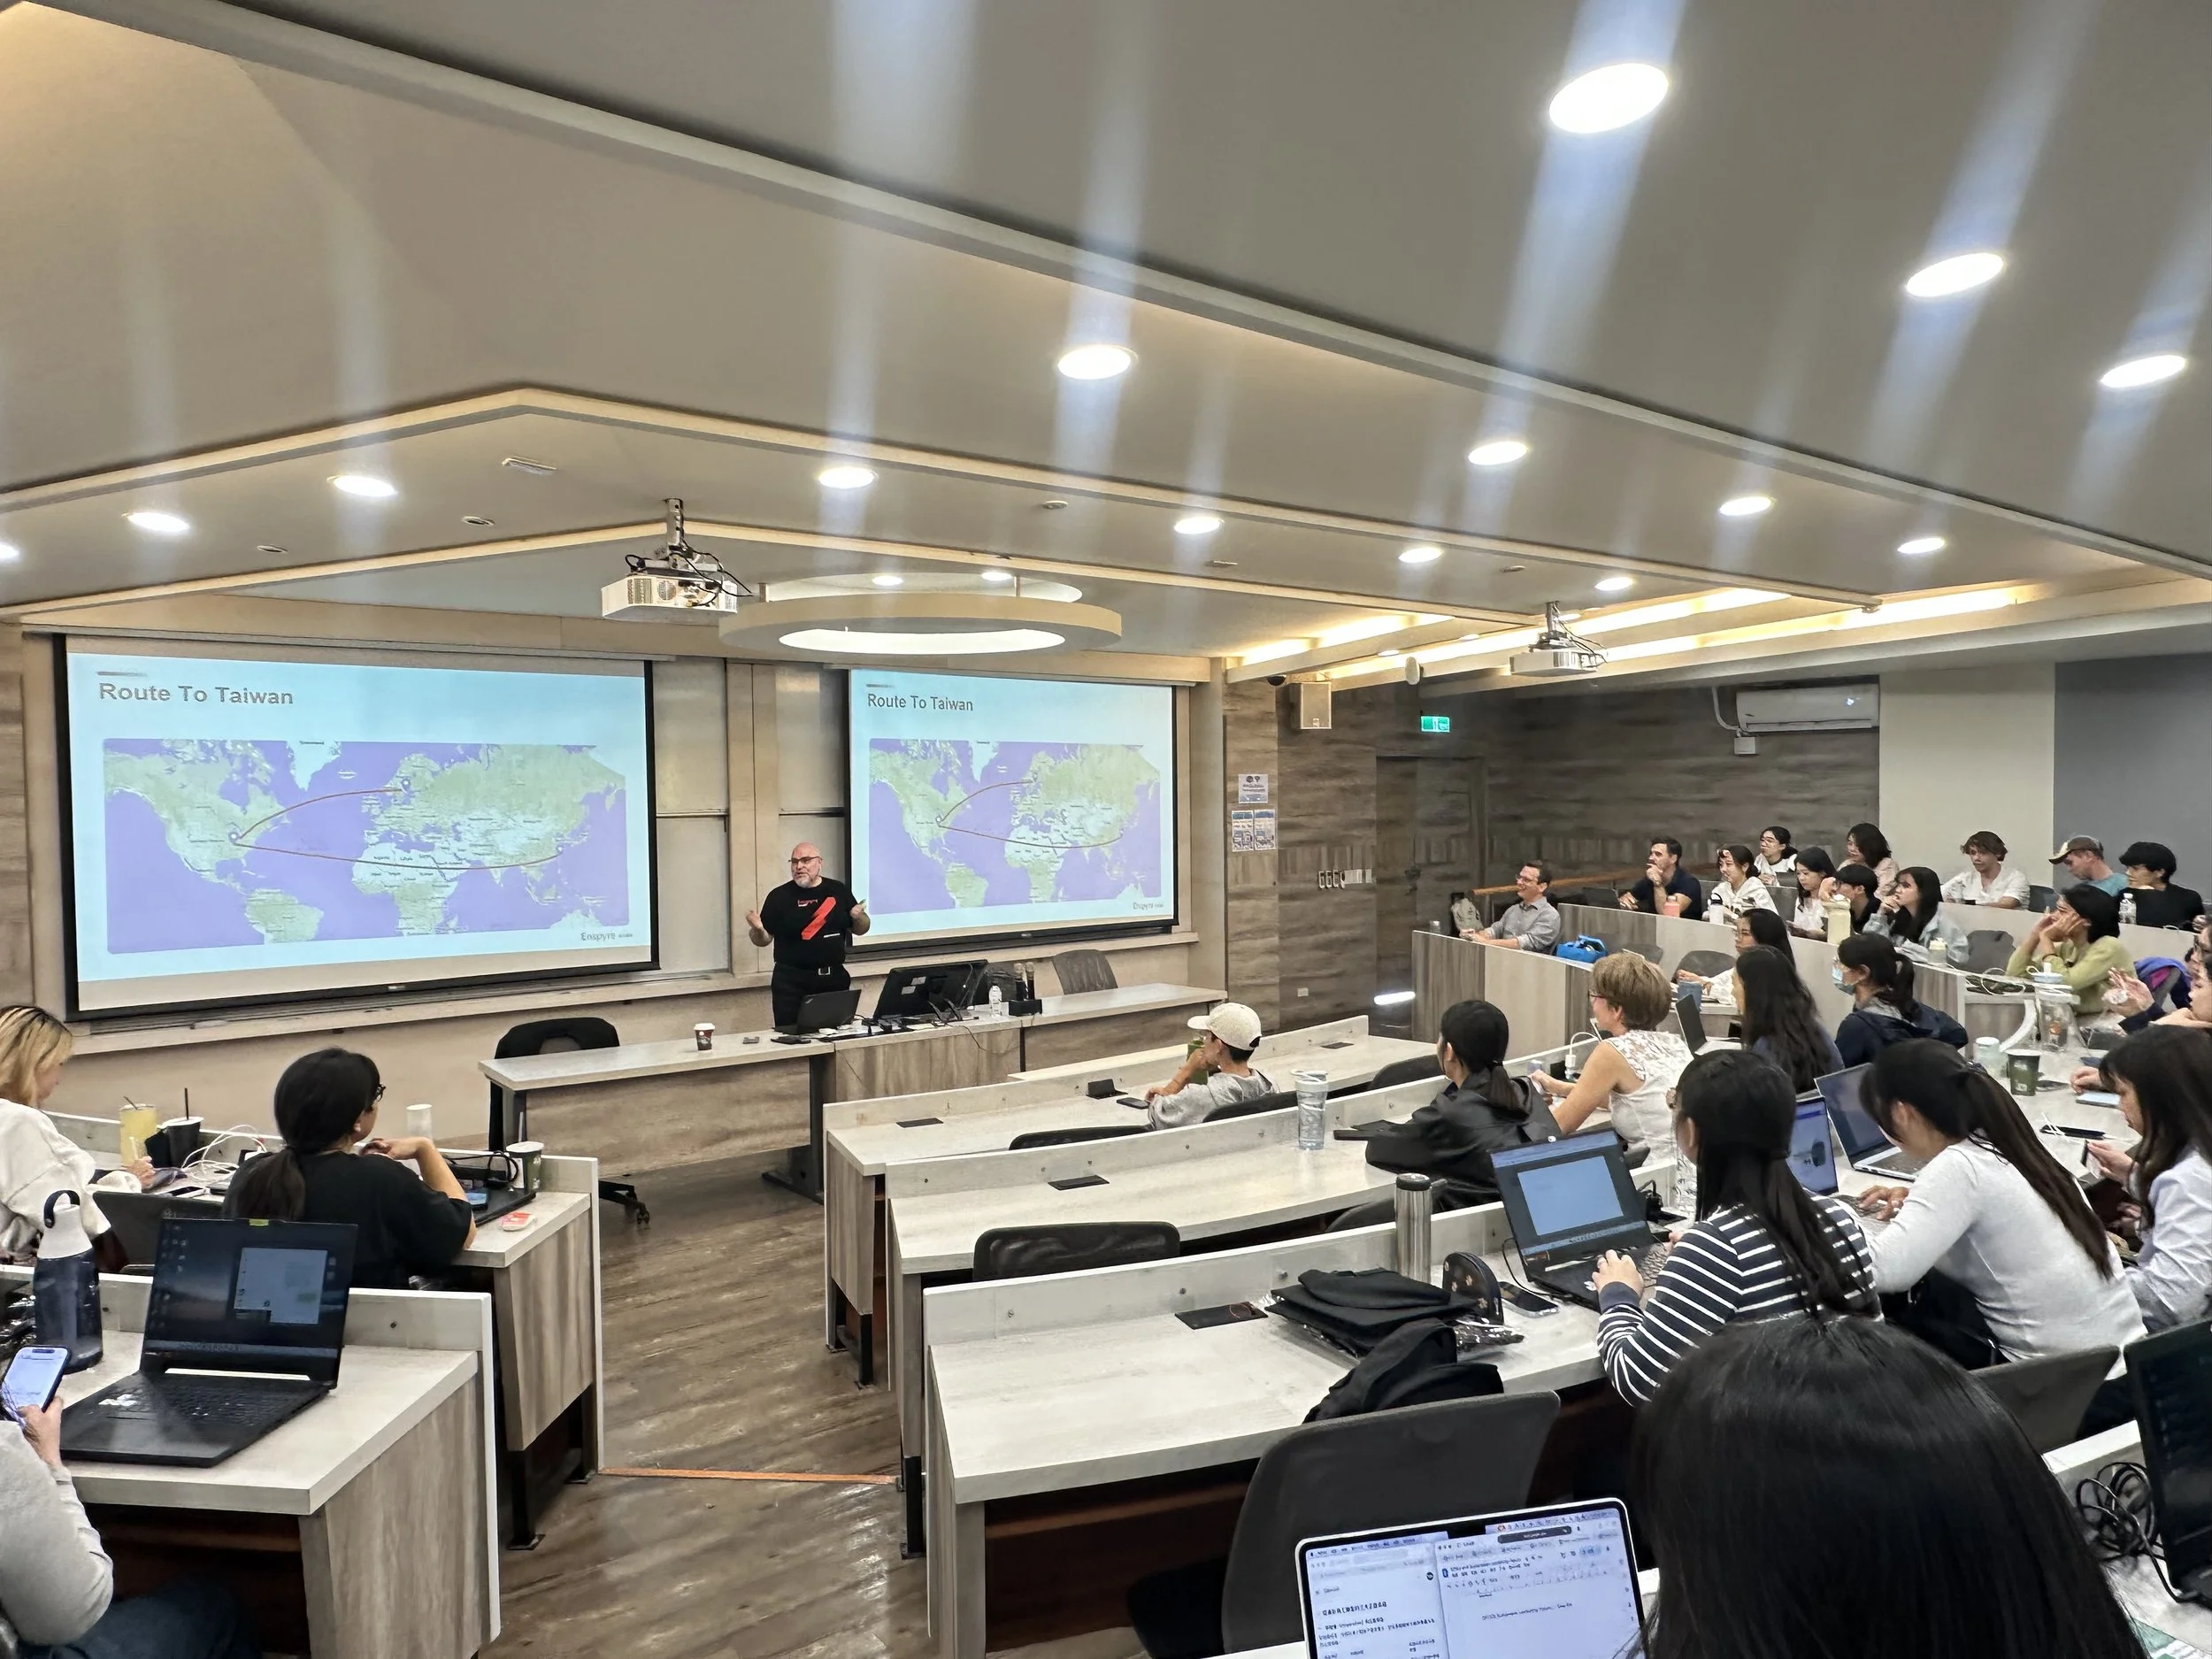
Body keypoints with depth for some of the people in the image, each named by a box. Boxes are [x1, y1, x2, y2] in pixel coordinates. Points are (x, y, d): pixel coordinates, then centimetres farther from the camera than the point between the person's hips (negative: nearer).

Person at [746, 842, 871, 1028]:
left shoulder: (839, 890, 5)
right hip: (791, 982, -2)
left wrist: (859, 917, -10)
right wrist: (758, 930, -19)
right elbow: (764, 940, 1)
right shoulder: (779, 896, -2)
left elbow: (860, 930, 11)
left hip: (834, 978, 3)